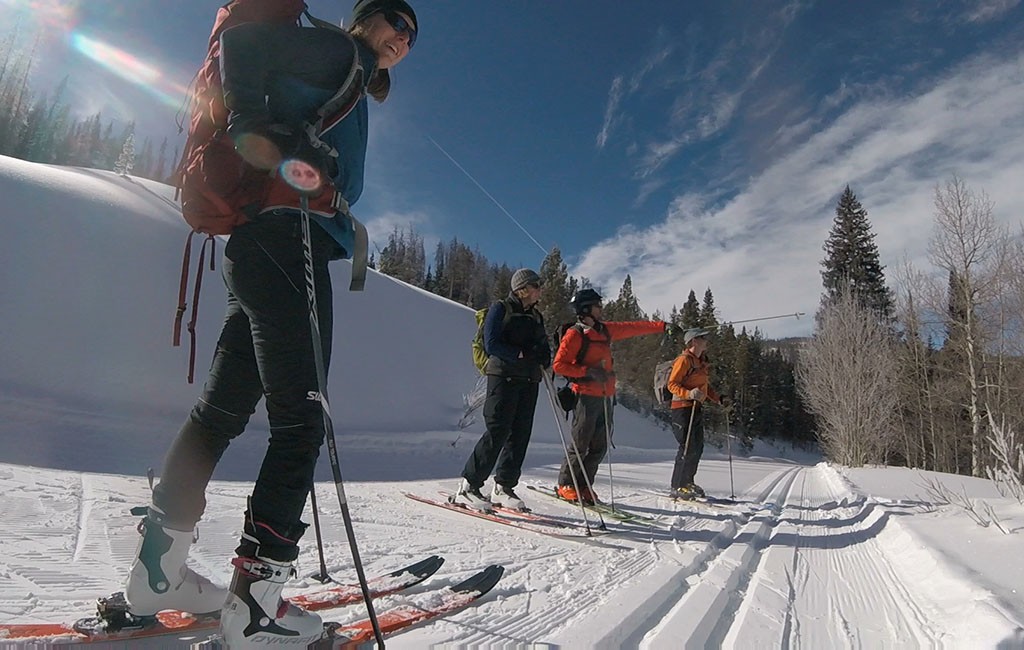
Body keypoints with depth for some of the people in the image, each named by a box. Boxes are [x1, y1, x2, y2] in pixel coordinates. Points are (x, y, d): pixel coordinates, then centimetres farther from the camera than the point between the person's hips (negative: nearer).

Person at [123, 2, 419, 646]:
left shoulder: (350, 91, 32)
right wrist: (251, 129, -15)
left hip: (262, 251, 10)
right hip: (285, 243, -10)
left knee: (222, 409, 9)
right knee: (301, 420, -10)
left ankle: (158, 569, 19)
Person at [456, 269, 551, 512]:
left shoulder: (536, 316, 19)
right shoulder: (500, 309, -2)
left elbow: (544, 348, 20)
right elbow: (491, 344, -11)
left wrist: (543, 361, -3)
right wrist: (521, 355, -18)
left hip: (529, 382, 7)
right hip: (503, 377, -7)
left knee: (520, 435, 4)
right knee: (498, 431, -11)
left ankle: (504, 487, 15)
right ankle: (468, 485, -2)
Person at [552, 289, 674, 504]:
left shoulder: (604, 330, 15)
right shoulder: (574, 334, -6)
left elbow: (633, 327, 23)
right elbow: (558, 365, -10)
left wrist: (662, 326, 23)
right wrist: (588, 371, -17)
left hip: (605, 397, 7)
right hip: (586, 396, -7)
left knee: (600, 446, 8)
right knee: (580, 444, -4)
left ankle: (583, 486, 17)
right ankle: (566, 485, 11)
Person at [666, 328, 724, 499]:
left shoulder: (700, 361, 18)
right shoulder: (684, 360, -11)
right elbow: (672, 384, -16)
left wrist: (718, 399, 16)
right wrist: (688, 393, -31)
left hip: (696, 409, 9)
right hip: (683, 408, -9)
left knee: (698, 447, 10)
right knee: (688, 447, -10)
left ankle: (687, 482, 22)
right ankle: (677, 487, -2)